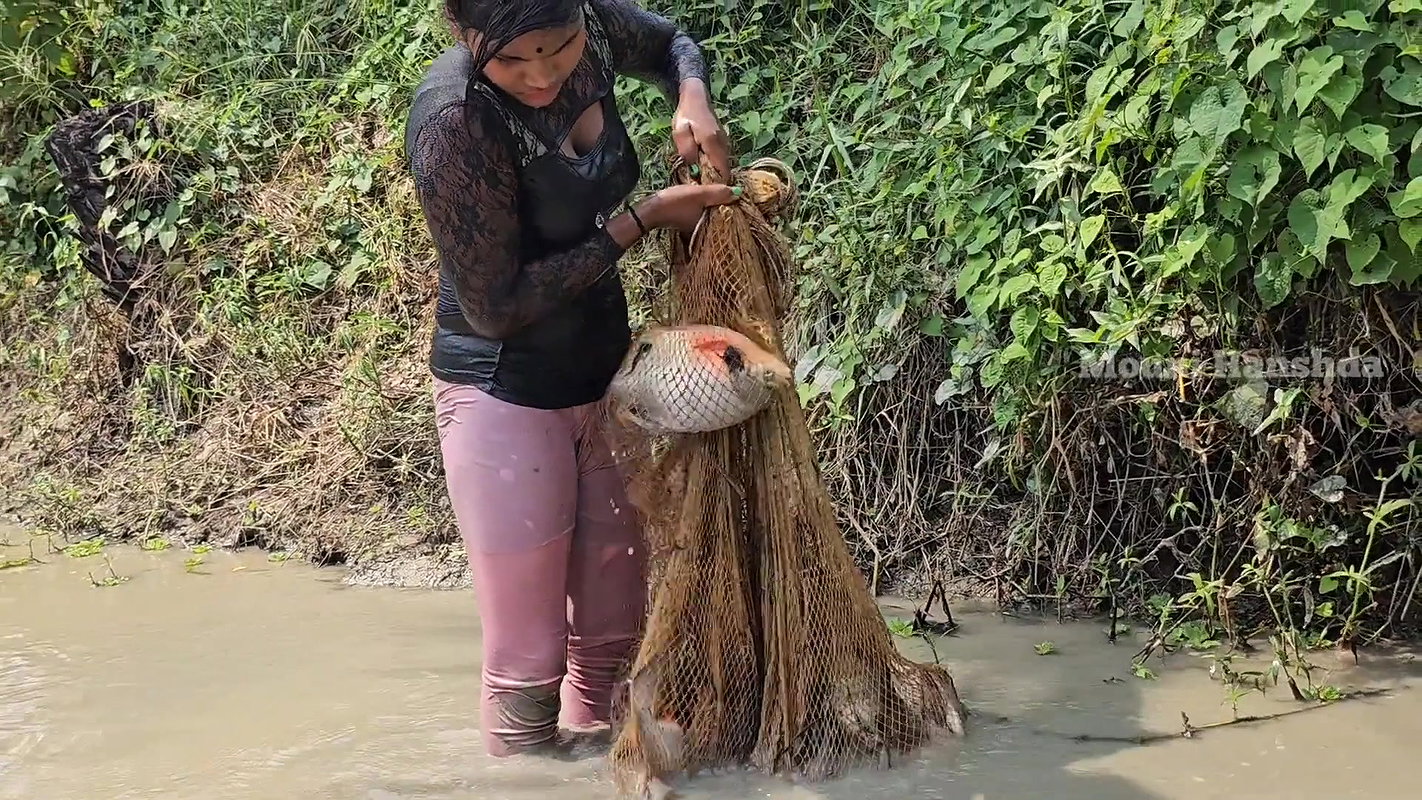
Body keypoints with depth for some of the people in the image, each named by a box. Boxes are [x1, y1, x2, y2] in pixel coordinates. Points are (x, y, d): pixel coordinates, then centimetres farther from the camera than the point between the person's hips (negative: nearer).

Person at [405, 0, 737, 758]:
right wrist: (641, 221, -22)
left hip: (603, 374, 7)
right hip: (504, 394, -7)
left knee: (613, 638, 17)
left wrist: (692, 101, -9)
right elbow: (495, 306, -22)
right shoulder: (453, 117, -28)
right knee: (527, 661, 2)